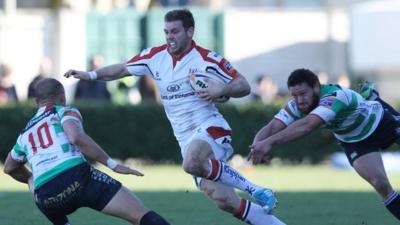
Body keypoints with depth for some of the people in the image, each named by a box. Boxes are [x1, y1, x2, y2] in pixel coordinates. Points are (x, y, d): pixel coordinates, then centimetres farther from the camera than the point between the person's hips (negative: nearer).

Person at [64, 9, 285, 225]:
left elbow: (244, 86, -5)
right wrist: (91, 74, 2)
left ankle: (252, 188, -21)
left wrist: (222, 89, -24)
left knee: (192, 163, -39)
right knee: (223, 200, -10)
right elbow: (121, 69, 16)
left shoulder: (207, 59, -8)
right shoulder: (155, 56, 6)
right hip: (187, 141, 5)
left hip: (211, 128, -5)